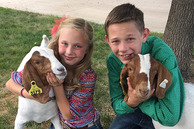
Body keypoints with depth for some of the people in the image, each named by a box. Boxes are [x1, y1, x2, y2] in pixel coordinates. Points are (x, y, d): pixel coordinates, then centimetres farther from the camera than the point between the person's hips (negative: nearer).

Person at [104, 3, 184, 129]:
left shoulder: (163, 56, -33)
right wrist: (130, 102, -33)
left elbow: (170, 117, -34)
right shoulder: (112, 60, -18)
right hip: (135, 111, 3)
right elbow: (117, 106, -12)